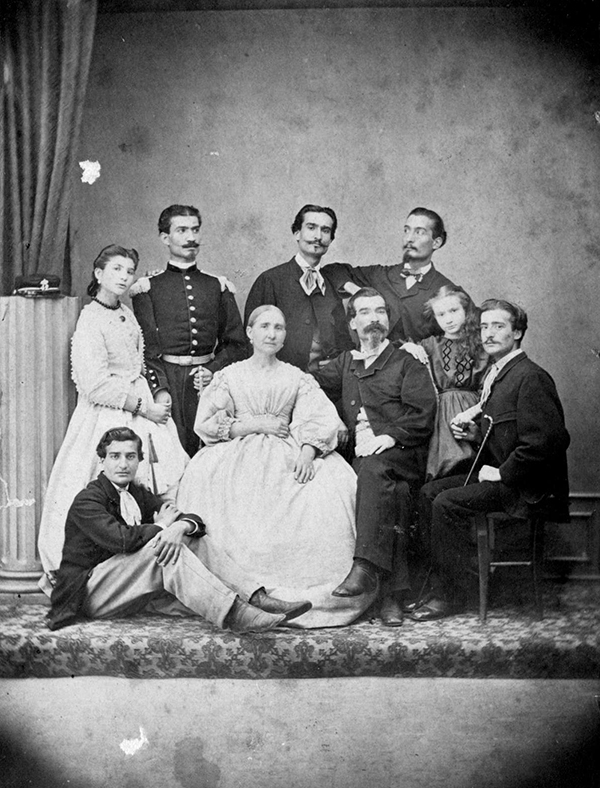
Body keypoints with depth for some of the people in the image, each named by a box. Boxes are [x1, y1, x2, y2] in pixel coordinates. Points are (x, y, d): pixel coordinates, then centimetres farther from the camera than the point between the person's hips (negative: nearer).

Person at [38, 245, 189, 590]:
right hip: (108, 417, -7)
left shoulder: (127, 313, 12)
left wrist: (157, 397, 7)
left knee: (168, 481, -1)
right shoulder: (90, 322, -12)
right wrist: (143, 406, -14)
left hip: (141, 410, 8)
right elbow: (97, 387, -17)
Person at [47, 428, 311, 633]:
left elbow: (195, 519, 3)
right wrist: (162, 526, -12)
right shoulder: (87, 500, -10)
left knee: (190, 540, -8)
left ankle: (257, 599, -23)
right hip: (89, 591, -7)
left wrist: (180, 526, -22)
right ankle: (233, 614, -38)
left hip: (126, 586, 7)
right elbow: (119, 538, -29)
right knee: (161, 546, -28)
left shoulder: (139, 494, 13)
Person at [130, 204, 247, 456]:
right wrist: (160, 390, -13)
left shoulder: (219, 286, 14)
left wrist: (214, 370, -4)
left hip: (208, 379, 2)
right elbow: (147, 347, -1)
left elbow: (236, 343, 14)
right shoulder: (147, 286, 7)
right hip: (165, 379, -2)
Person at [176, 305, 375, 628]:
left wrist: (308, 450, -19)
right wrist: (257, 424, -5)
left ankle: (309, 594, -23)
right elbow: (206, 424, 3)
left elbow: (322, 419, 2)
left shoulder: (298, 379, 17)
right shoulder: (229, 376, 15)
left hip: (289, 459, 1)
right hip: (238, 457, -1)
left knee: (334, 485, -29)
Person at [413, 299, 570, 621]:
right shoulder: (495, 375, 15)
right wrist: (474, 432, 3)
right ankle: (444, 575, 8)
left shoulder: (531, 378, -17)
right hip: (498, 472, 10)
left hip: (524, 485, -10)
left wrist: (502, 473, -18)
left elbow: (543, 441, -25)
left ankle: (449, 593, -9)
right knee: (429, 493, 2)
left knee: (448, 504, -22)